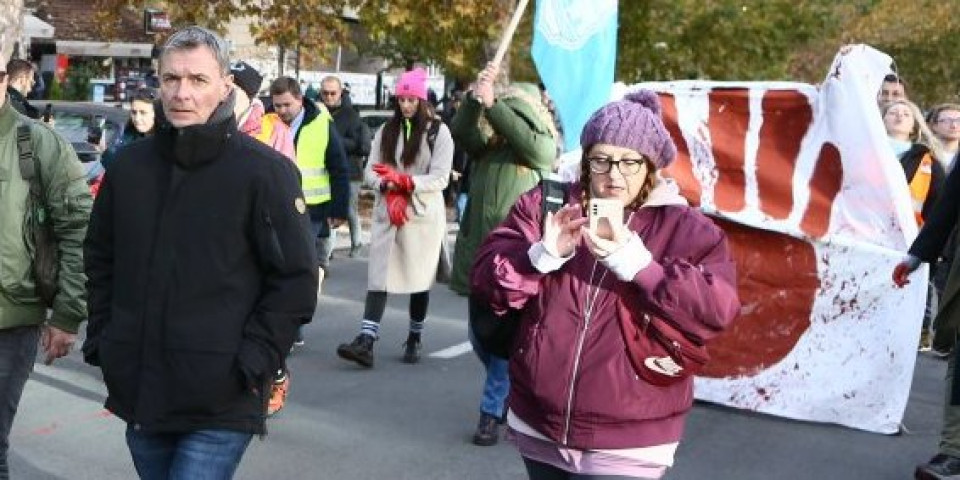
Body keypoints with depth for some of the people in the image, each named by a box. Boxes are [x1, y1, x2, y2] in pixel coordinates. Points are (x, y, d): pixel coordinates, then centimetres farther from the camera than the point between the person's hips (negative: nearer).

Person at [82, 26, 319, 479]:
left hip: (220, 406, -5)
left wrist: (251, 364, -13)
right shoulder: (129, 164, 6)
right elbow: (99, 259, 18)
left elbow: (295, 279, -8)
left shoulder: (265, 170, -9)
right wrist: (101, 338, 10)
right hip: (137, 393, 5)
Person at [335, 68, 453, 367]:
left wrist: (404, 180, -21)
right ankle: (366, 342, -12)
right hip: (387, 215, 3)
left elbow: (440, 178, -9)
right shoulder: (386, 131, 11)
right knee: (378, 277, -6)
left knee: (419, 279, 7)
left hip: (423, 216, -3)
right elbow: (370, 172, 5)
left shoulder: (438, 132, -2)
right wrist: (390, 191, -13)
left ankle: (414, 339, 22)